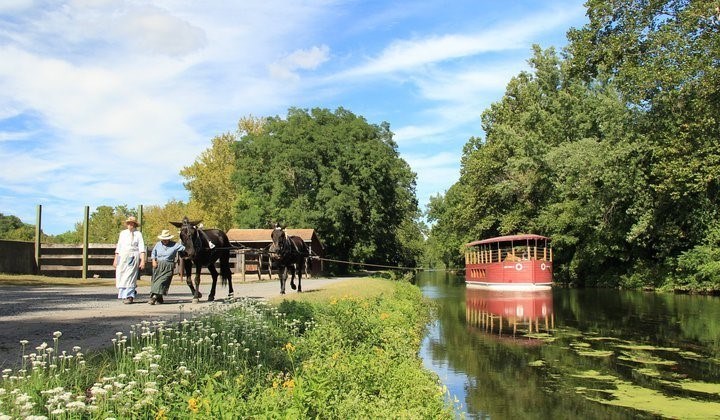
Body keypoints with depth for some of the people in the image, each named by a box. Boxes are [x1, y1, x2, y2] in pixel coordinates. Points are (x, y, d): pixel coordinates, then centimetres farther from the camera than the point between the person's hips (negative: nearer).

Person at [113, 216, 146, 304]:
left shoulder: (138, 234, 4)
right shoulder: (122, 233, 14)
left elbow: (141, 248, -4)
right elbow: (118, 247, 15)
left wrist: (143, 260, -13)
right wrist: (115, 259, 10)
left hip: (133, 257, -4)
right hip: (122, 257, 4)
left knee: (130, 277, -8)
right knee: (121, 277, 2)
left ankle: (129, 296, -3)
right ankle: (124, 295, 15)